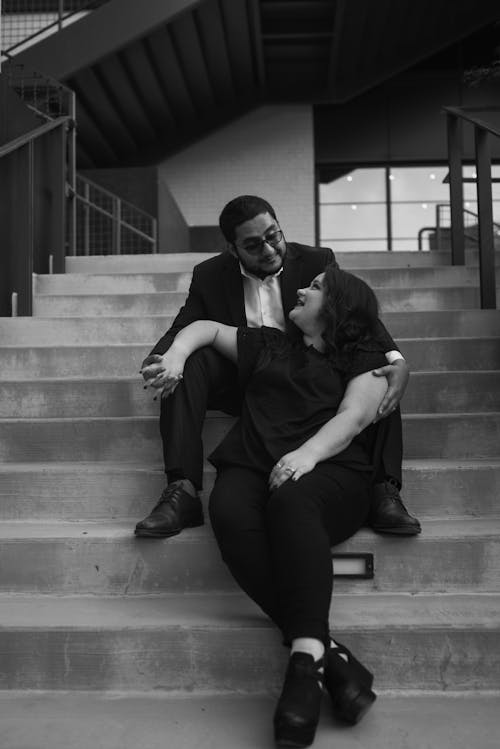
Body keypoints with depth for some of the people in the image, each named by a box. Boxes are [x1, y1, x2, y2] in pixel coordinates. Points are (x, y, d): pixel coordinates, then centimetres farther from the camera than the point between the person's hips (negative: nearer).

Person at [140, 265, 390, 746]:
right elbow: (208, 327, 38)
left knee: (291, 501, -39)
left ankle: (306, 660, -44)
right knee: (229, 511, -34)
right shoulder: (268, 346, 30)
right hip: (251, 467, 3)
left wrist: (308, 453, -19)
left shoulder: (364, 358, 18)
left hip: (329, 473, -2)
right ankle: (330, 655, -39)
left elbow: (355, 415, 1)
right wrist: (178, 351, 14)